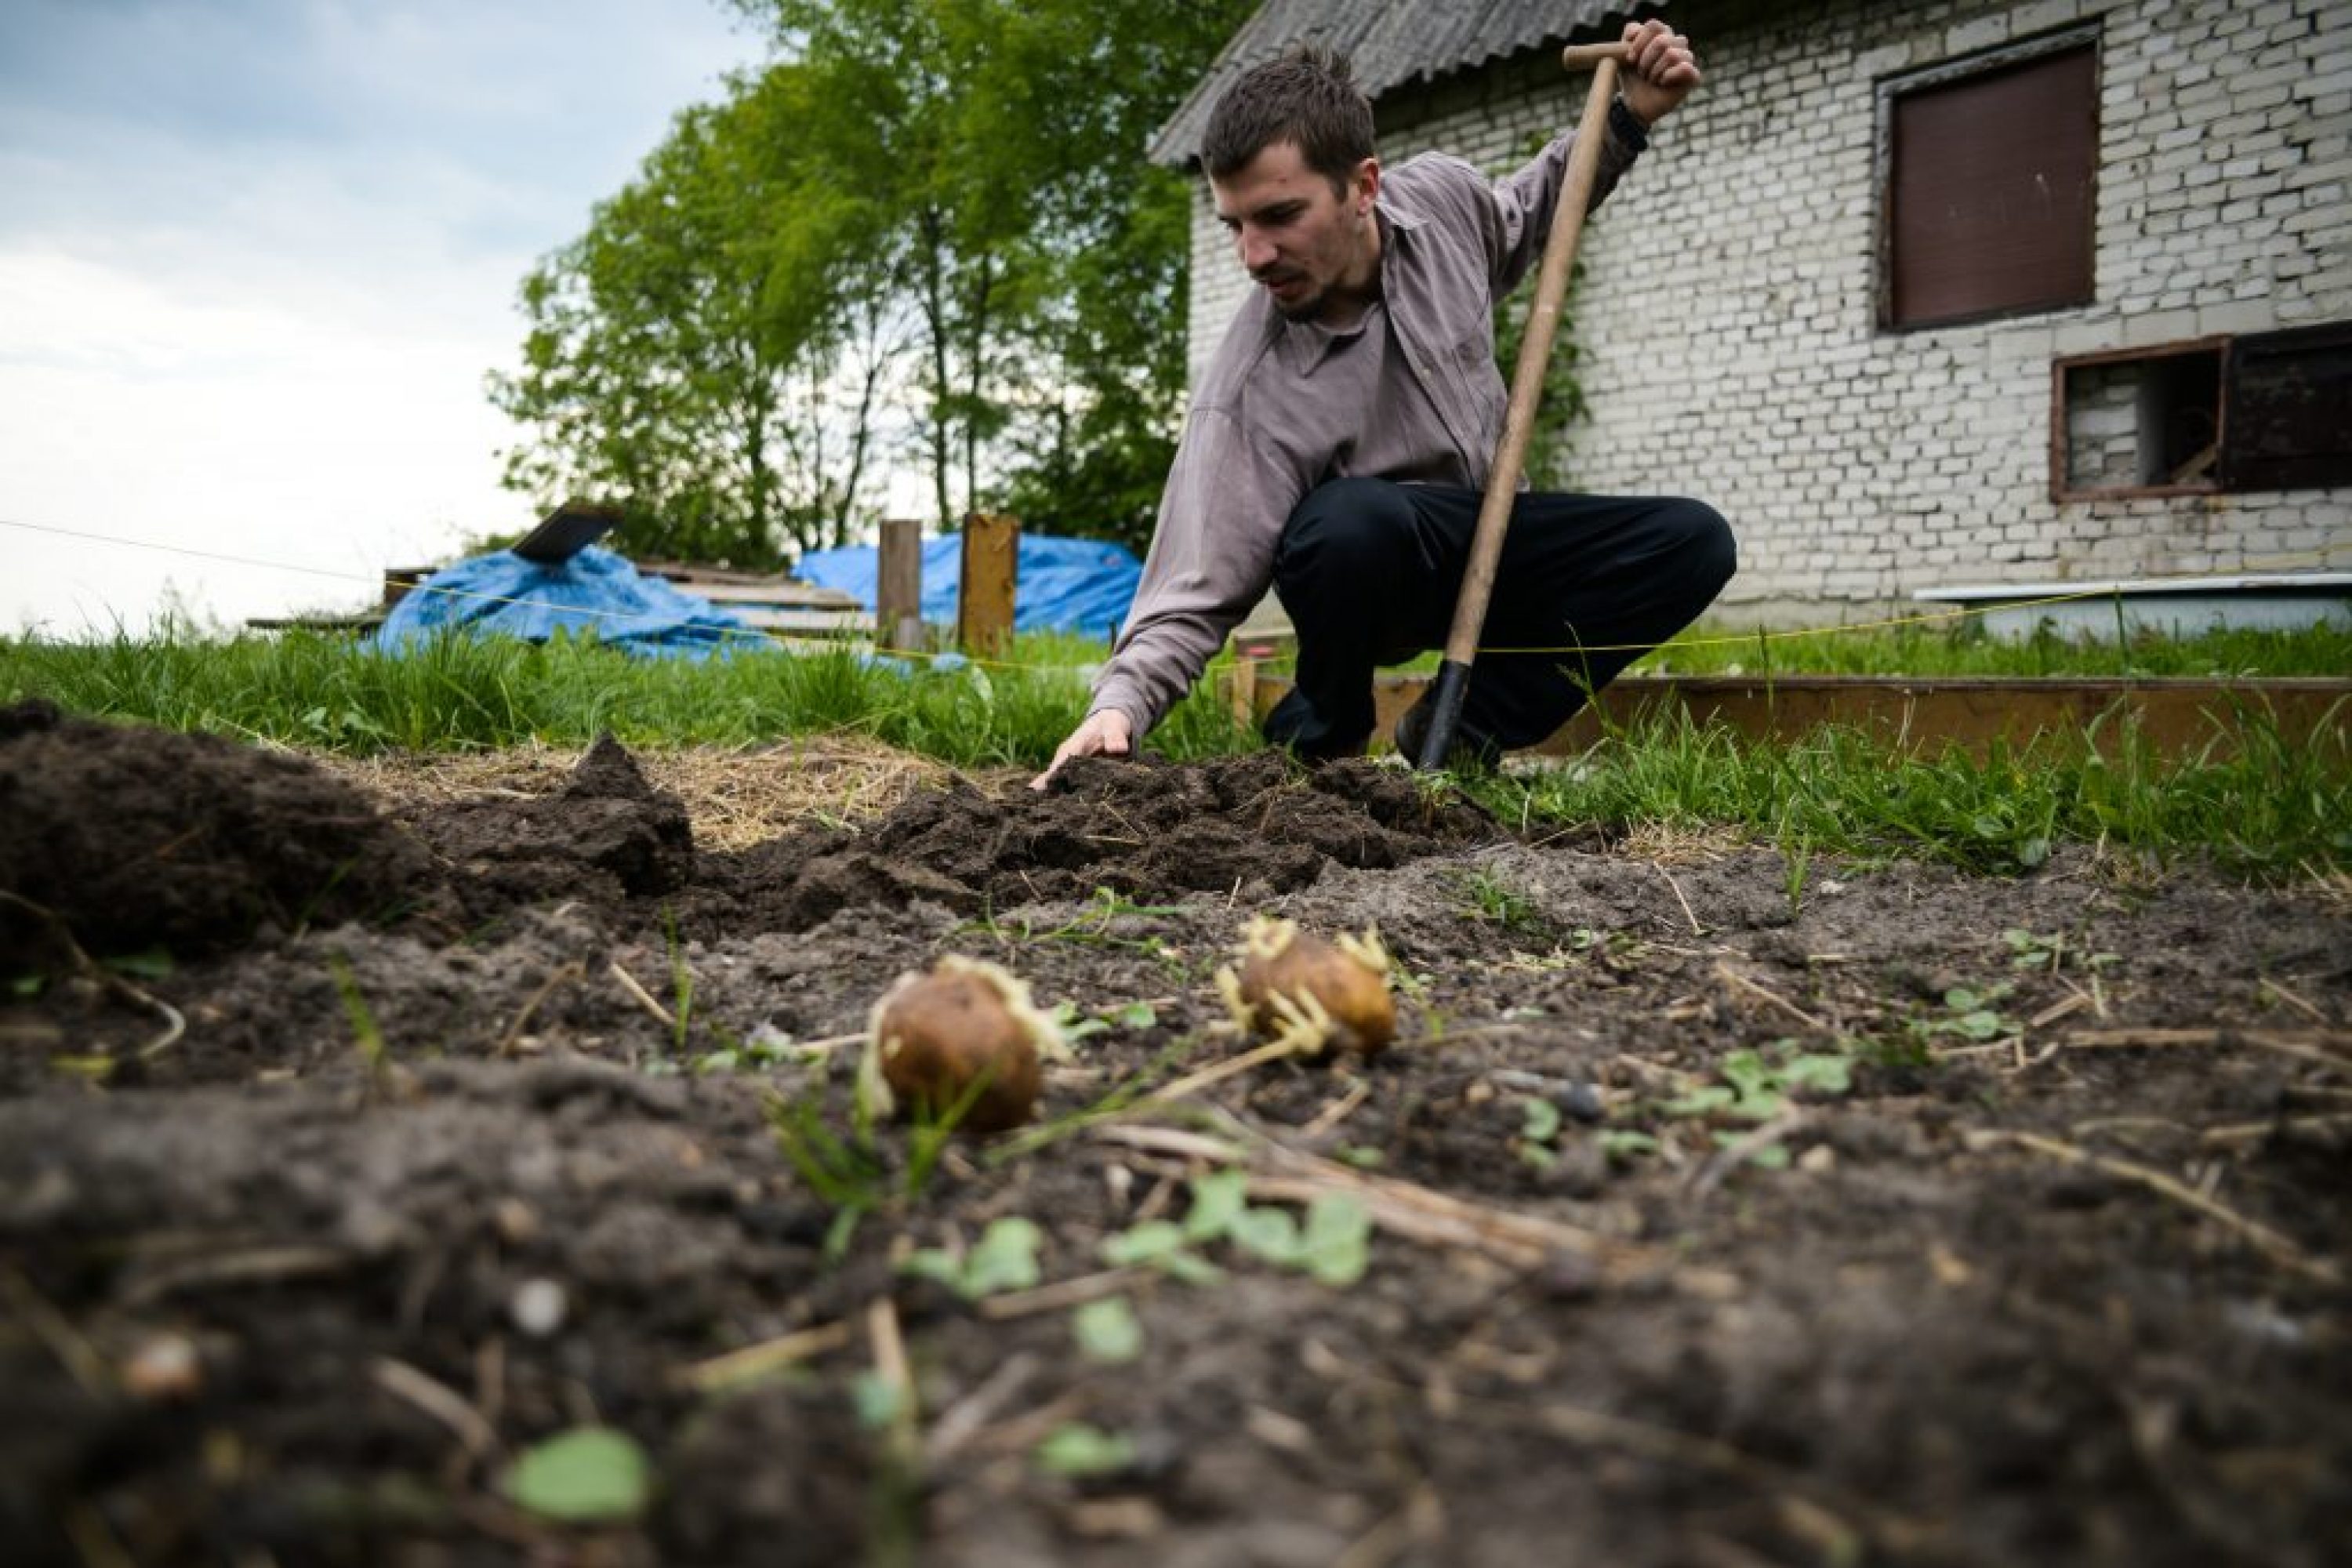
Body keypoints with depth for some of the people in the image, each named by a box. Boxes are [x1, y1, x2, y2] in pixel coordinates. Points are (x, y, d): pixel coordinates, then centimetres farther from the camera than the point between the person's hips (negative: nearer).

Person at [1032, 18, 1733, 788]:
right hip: (1364, 556, -5)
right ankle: (1316, 738, -11)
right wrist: (1117, 706, -48)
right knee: (1355, 516, -41)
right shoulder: (1245, 396, -29)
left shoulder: (1443, 195, -13)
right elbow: (1194, 595, -31)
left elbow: (1524, 220, 12)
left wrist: (1629, 117, -2)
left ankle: (1457, 729, -8)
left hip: (1488, 538, 5)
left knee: (1693, 542, -16)